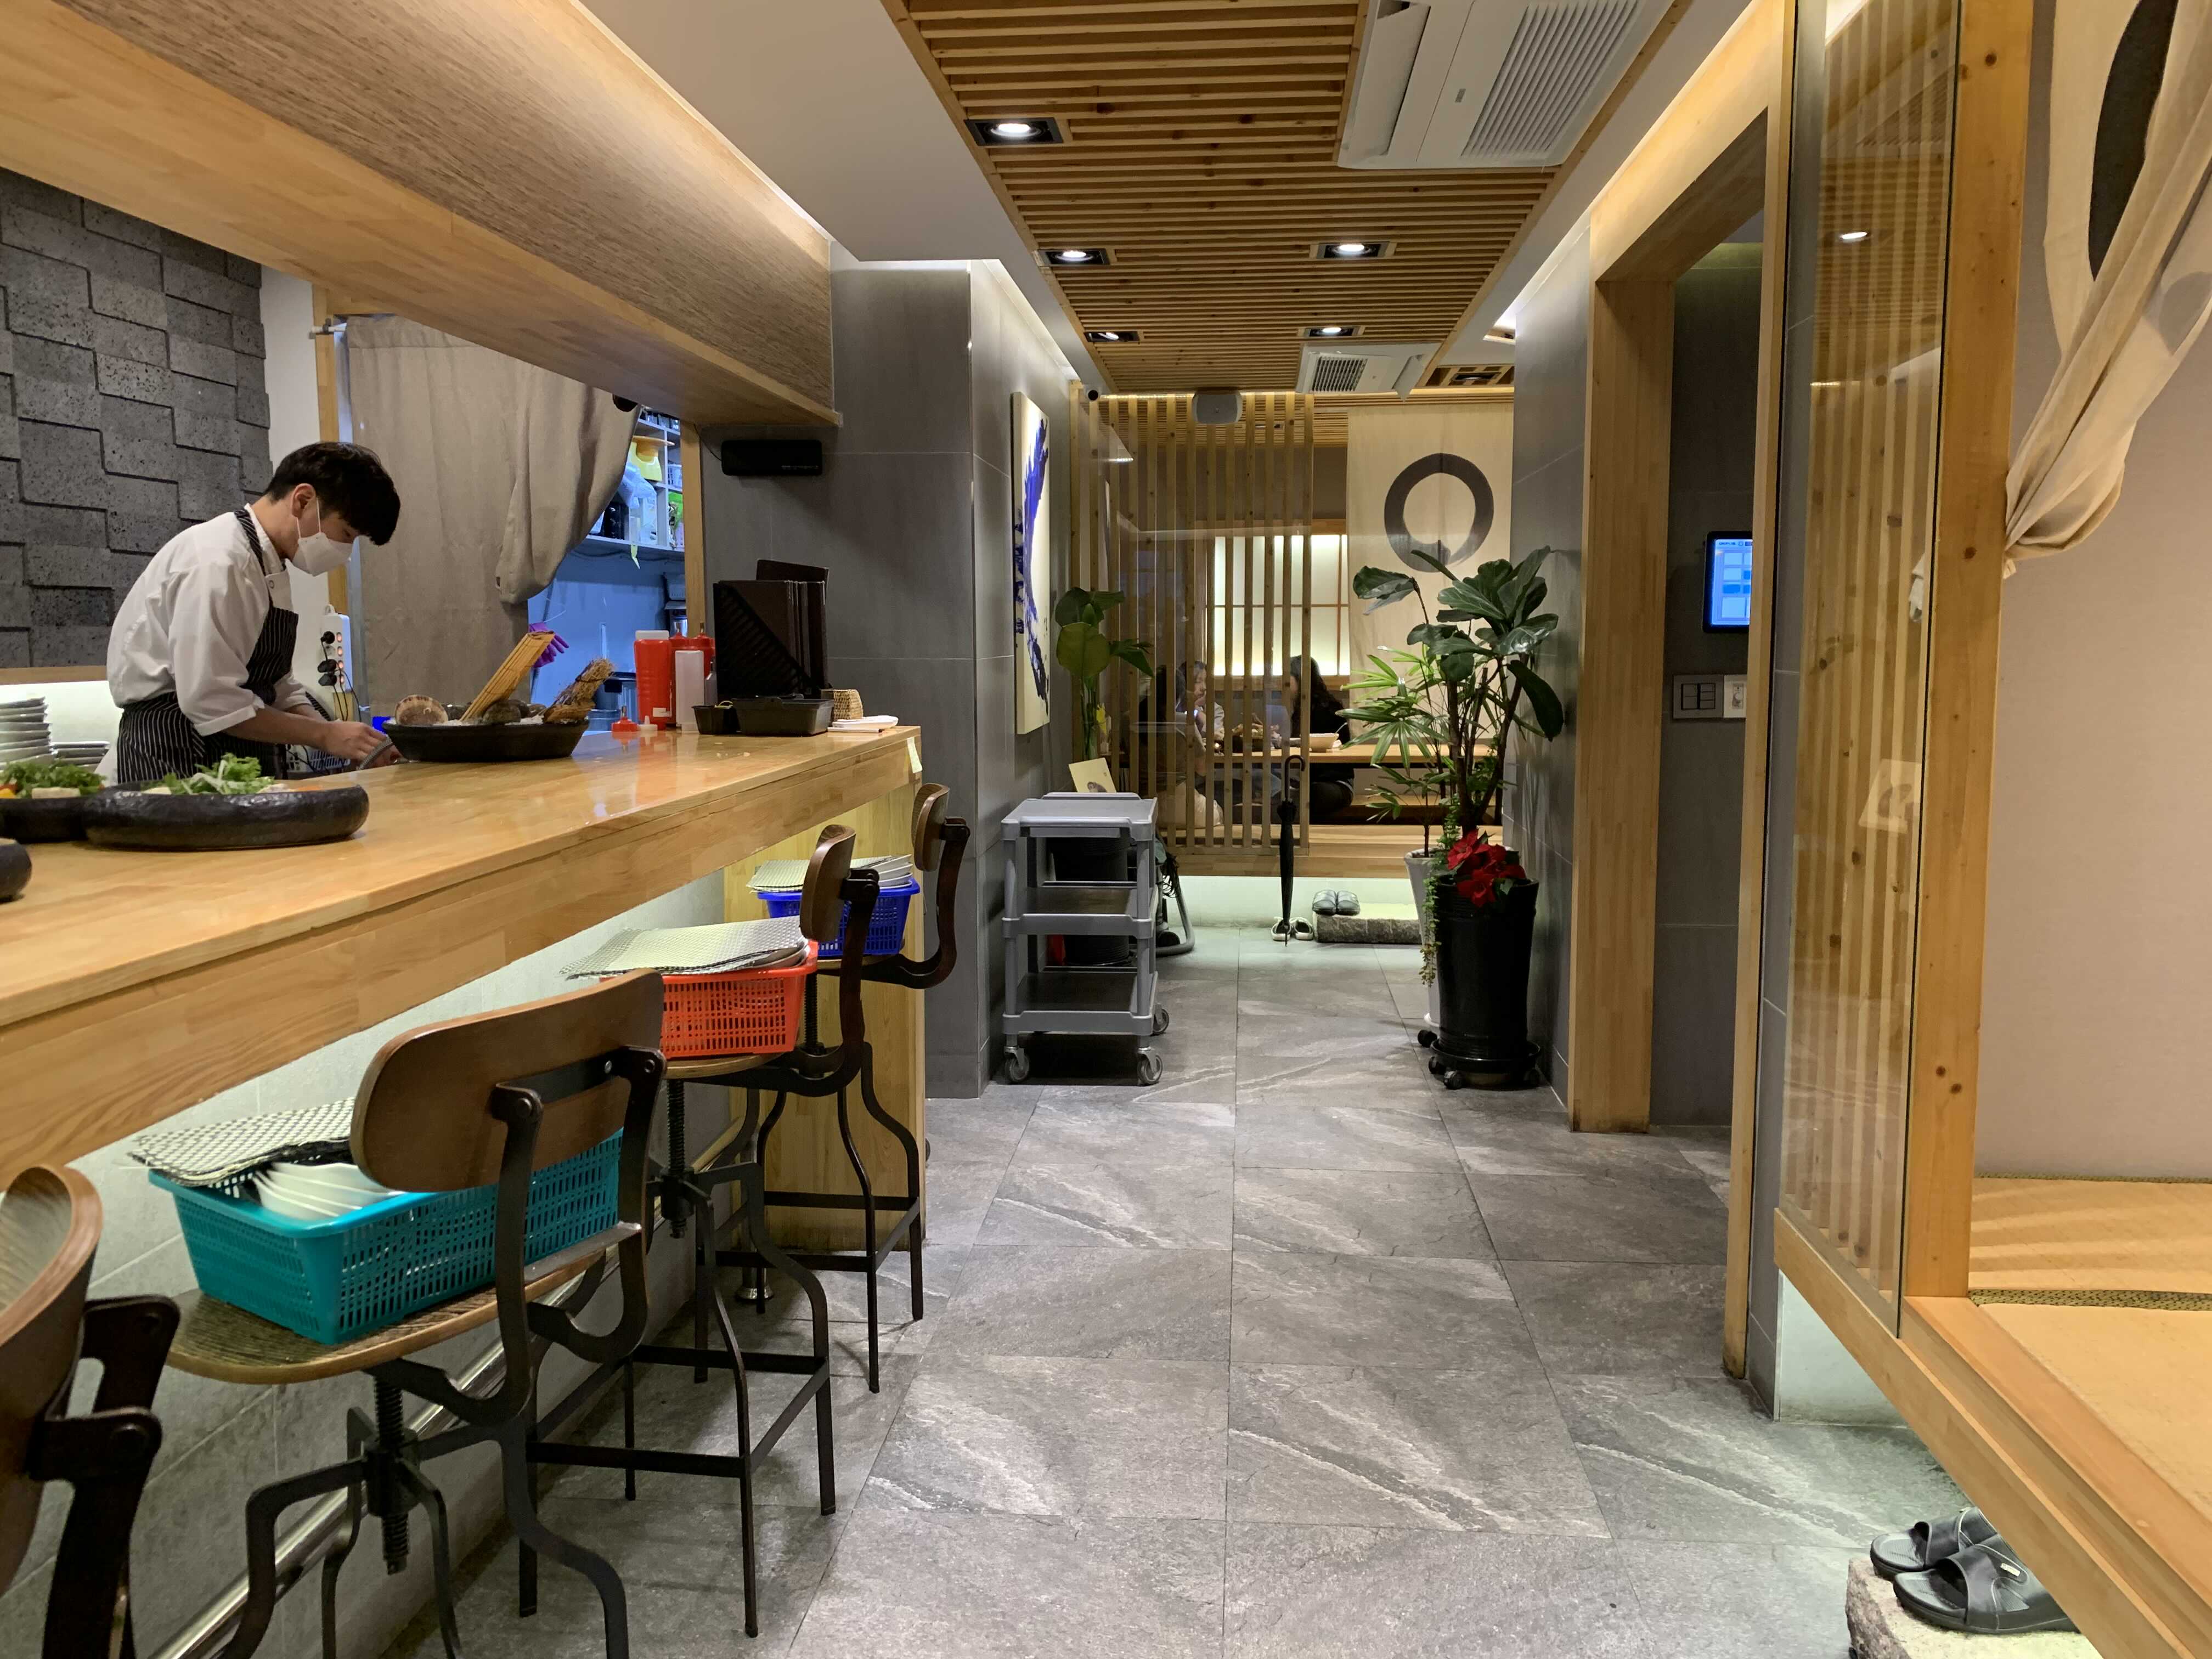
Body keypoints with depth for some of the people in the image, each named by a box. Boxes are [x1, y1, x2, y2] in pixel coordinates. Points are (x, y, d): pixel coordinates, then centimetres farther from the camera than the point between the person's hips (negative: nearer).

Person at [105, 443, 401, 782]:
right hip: (175, 761, -9)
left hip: (242, 761, 9)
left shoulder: (266, 563, 13)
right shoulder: (218, 562, -17)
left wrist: (339, 738, 3)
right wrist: (323, 735, -15)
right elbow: (211, 702, -21)